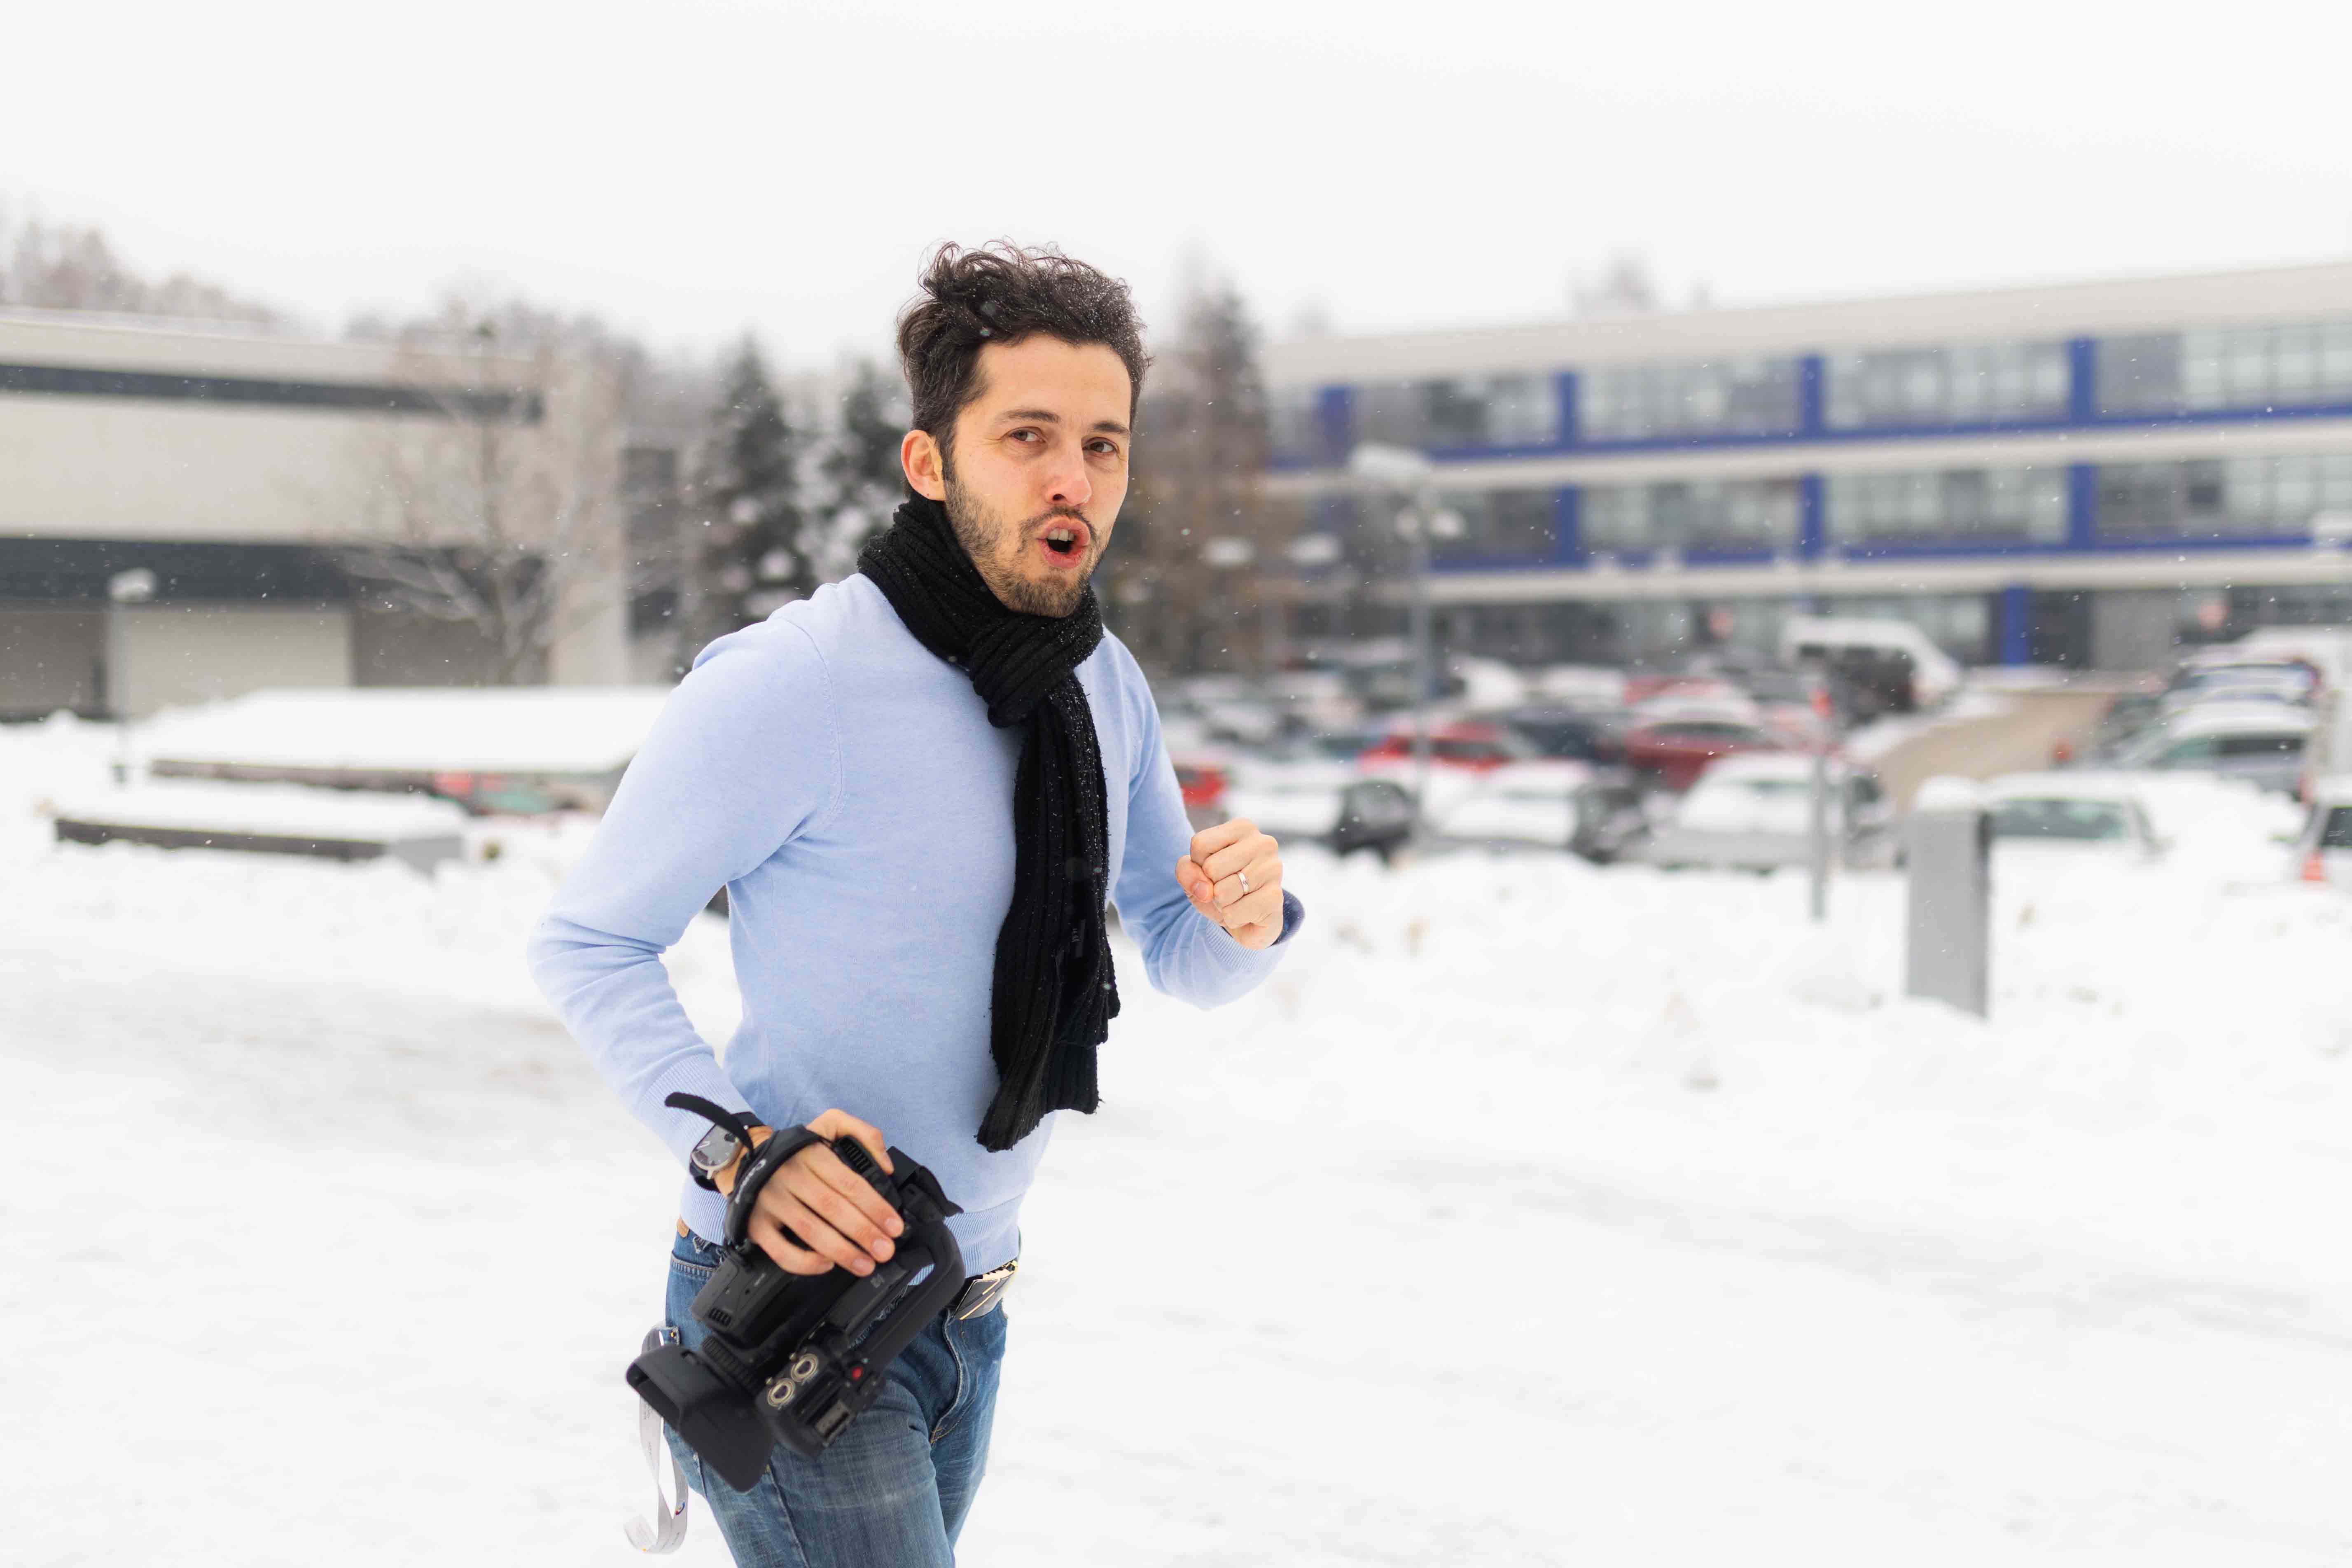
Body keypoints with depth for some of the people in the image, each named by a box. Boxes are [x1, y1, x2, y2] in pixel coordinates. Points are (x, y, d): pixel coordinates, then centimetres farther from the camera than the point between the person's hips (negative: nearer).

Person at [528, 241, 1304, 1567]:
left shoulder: (1105, 684, 2)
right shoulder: (788, 684, -20)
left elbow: (1181, 964, 11)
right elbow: (589, 941, -14)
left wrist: (1246, 918, -13)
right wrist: (732, 1147, -27)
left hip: (970, 1302, 7)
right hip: (791, 1302, -7)